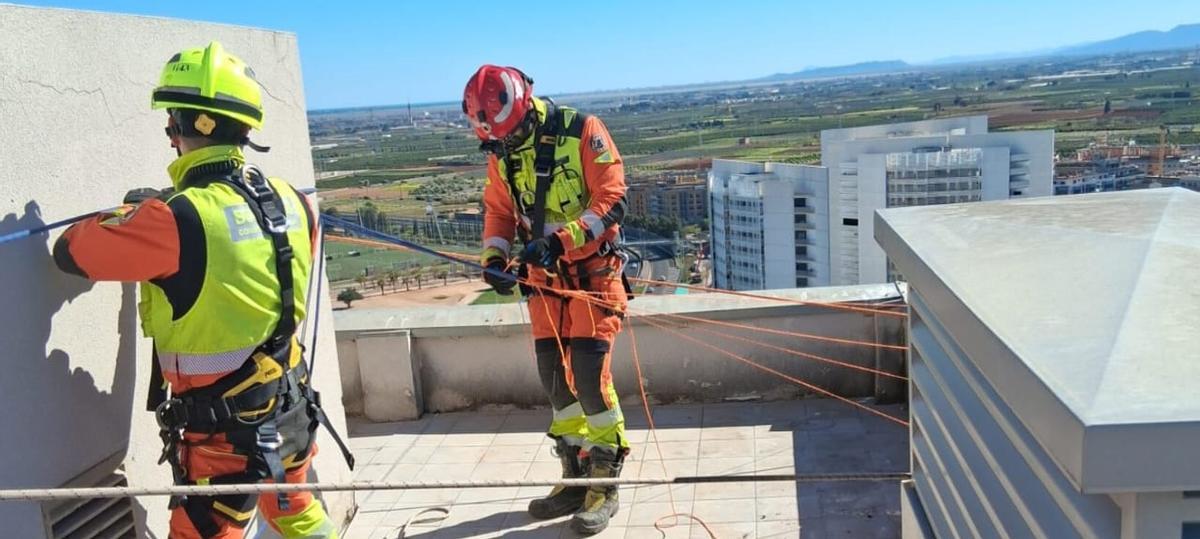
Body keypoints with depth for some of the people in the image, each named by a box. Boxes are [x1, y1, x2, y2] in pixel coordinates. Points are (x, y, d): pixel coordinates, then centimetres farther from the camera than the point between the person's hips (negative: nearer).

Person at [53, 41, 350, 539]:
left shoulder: (175, 218, -25)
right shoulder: (289, 200, -5)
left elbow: (70, 252, -11)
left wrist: (133, 216, 9)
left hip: (226, 433, -6)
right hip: (291, 408, 7)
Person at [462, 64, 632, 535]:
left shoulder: (583, 131, -15)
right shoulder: (501, 152, 3)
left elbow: (612, 202, -18)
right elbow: (498, 212, 11)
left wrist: (559, 240, -28)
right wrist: (494, 257, -8)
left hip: (593, 273, -6)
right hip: (545, 277, 6)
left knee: (589, 375, -10)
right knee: (554, 377, 8)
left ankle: (604, 483, 6)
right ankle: (576, 477, 23)